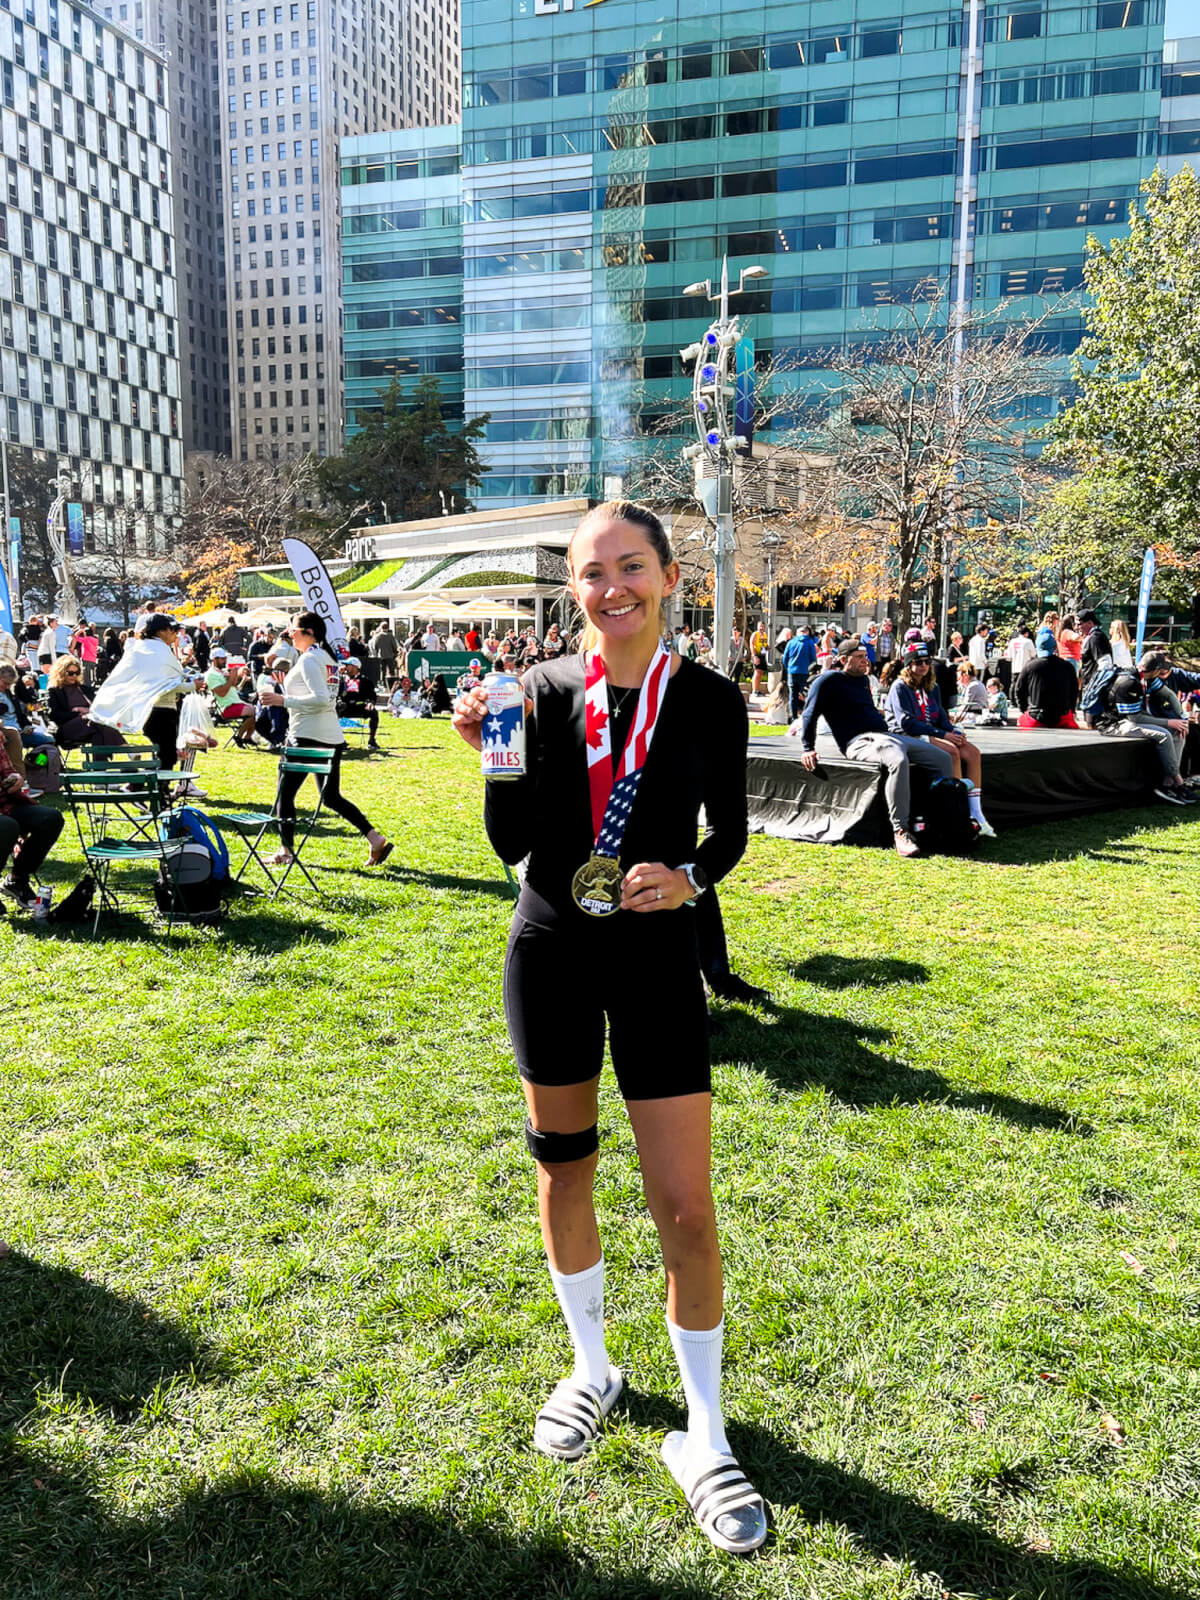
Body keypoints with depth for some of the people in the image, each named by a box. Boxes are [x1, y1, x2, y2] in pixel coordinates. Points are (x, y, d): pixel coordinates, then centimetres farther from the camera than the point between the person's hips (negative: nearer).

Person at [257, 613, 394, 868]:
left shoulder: (308, 660, -12)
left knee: (285, 793, 5)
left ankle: (286, 850, 11)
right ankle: (376, 840, 4)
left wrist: (284, 700, -20)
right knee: (331, 798, 12)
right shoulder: (323, 656, 15)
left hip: (307, 737, -9)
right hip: (331, 738, 9)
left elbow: (321, 698, -24)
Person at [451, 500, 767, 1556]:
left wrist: (689, 876, -15)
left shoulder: (708, 701, -6)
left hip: (655, 959, -2)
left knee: (686, 1209, -1)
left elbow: (729, 830, 5)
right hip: (552, 953, 2)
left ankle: (704, 1439, 22)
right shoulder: (547, 691, -3)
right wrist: (496, 754, -18)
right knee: (564, 1169, 16)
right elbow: (511, 844, -3)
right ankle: (592, 1368, 42)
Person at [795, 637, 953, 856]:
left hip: (885, 736, 9)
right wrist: (808, 748, -9)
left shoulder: (864, 679, 25)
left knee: (943, 760, 1)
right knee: (899, 761, -41)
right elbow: (810, 714, -2)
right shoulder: (830, 680, 1)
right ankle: (900, 832, -41)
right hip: (859, 741, -9)